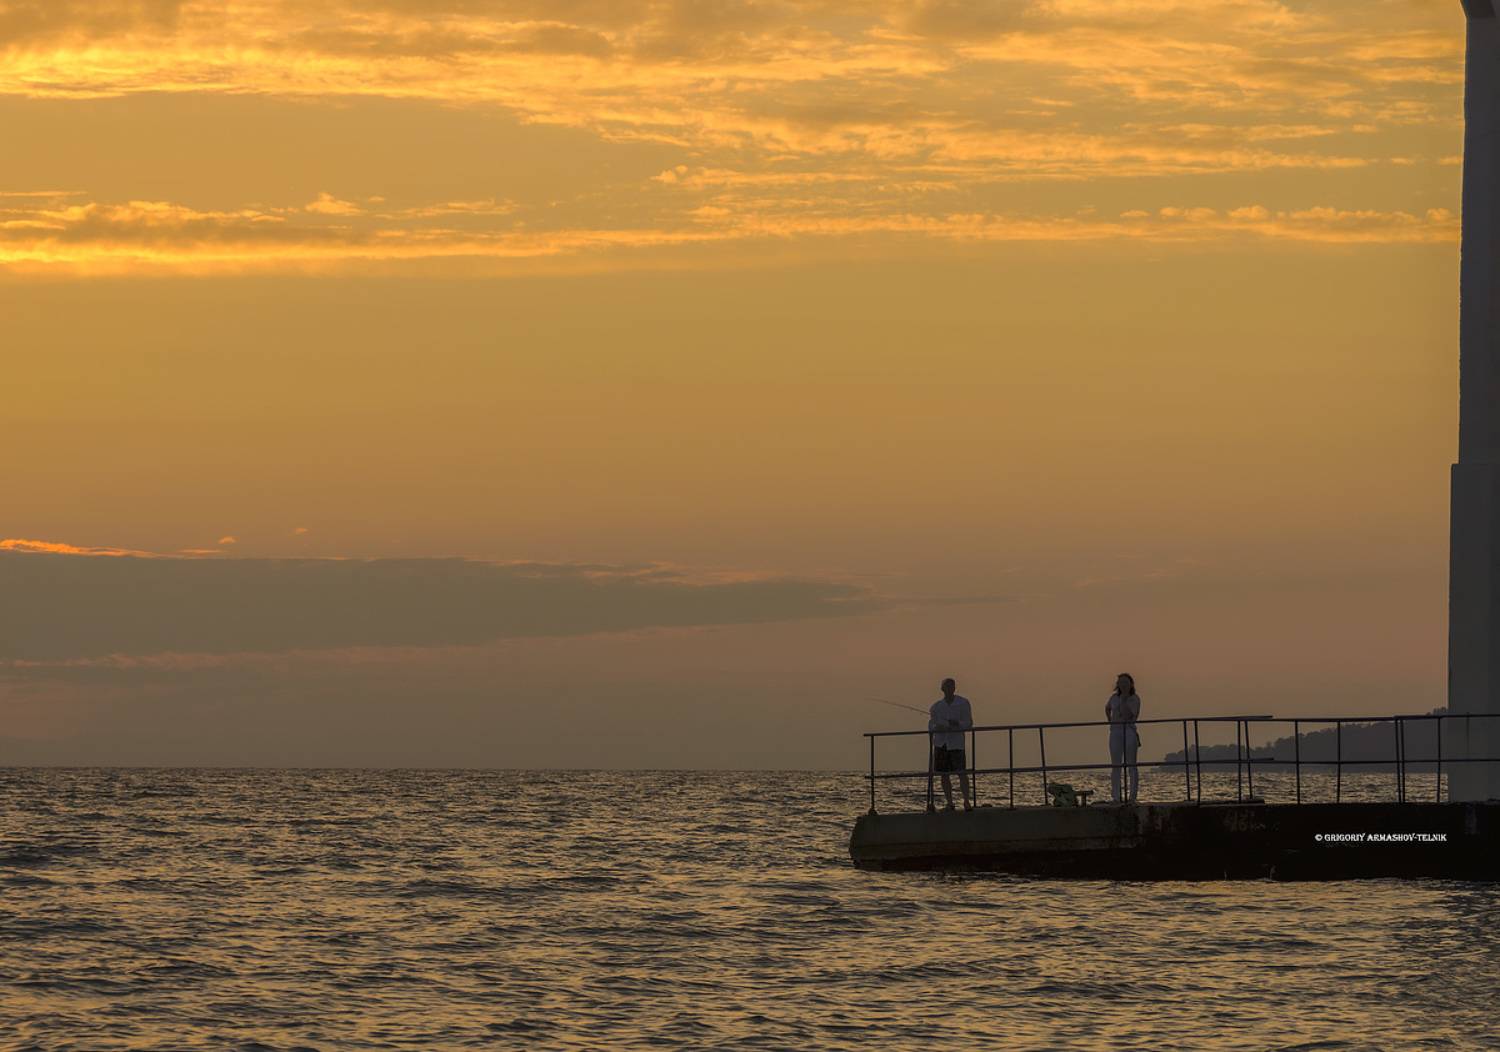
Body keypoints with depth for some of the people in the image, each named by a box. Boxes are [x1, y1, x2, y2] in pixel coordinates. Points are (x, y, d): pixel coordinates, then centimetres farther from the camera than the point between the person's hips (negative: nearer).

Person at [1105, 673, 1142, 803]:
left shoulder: (1135, 698, -1)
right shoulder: (1114, 697, 10)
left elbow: (1127, 715, -14)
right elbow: (1107, 708, 31)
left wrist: (1124, 700, -16)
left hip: (1129, 732, -4)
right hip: (1115, 732, 4)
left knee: (1132, 765, -3)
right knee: (1115, 765, 1)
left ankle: (1133, 797, -1)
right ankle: (1115, 797, 3)